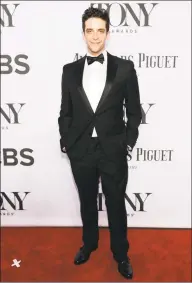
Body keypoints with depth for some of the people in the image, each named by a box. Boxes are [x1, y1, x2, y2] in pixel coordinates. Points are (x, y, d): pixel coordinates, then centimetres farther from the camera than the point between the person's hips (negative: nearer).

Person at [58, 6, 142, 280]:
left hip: (113, 150, -2)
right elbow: (65, 111, 7)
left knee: (116, 205, 11)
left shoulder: (125, 68, -2)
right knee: (87, 202, 19)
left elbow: (134, 111, 1)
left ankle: (121, 253, 35)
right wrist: (65, 142, 1)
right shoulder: (70, 70, 4)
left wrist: (128, 143, -4)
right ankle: (89, 243, 44)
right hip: (81, 150, 2)